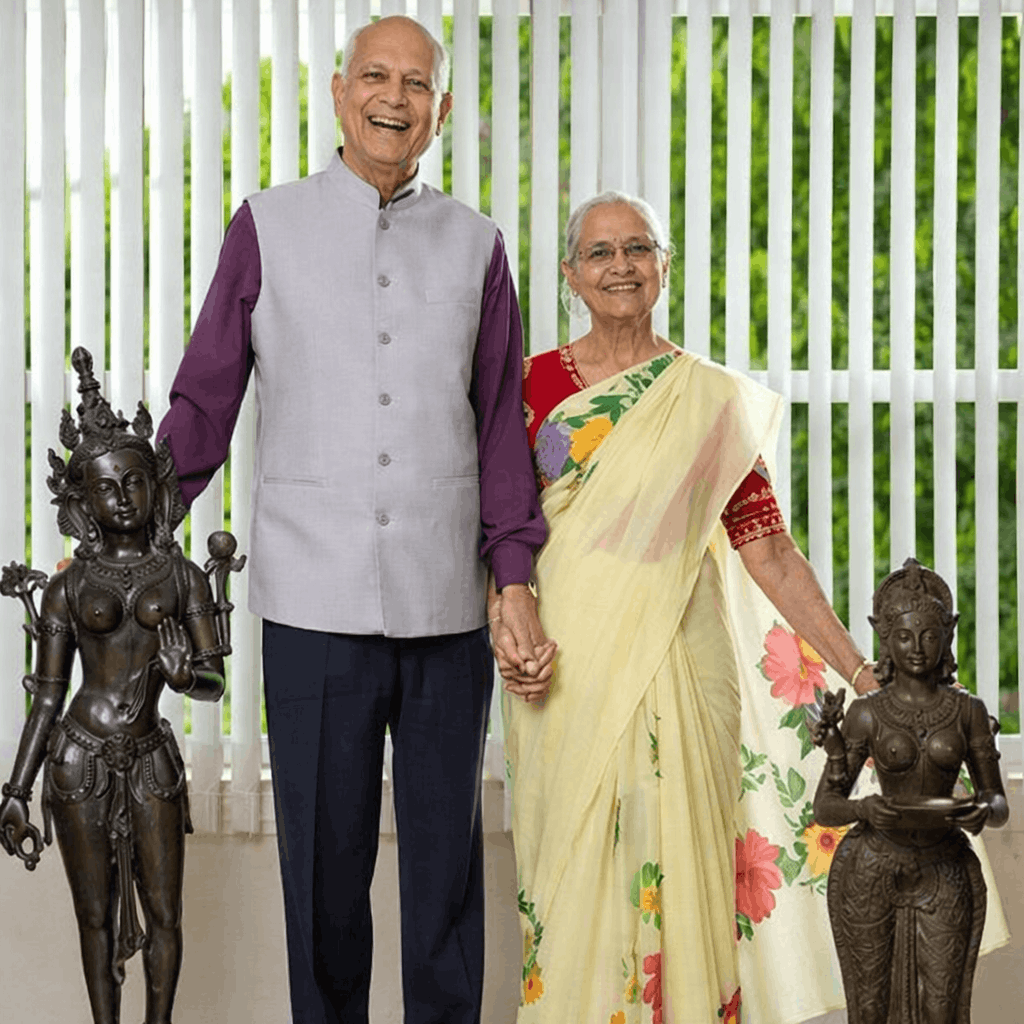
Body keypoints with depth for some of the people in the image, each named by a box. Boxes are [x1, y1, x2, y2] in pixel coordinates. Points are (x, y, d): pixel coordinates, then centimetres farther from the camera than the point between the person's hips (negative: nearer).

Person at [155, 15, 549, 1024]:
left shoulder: (473, 245, 10)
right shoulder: (268, 226, 5)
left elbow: (500, 423, 10)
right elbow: (202, 404, 7)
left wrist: (514, 573, 2)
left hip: (445, 601, 2)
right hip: (314, 599, -1)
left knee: (446, 853, 9)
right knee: (323, 854, 5)